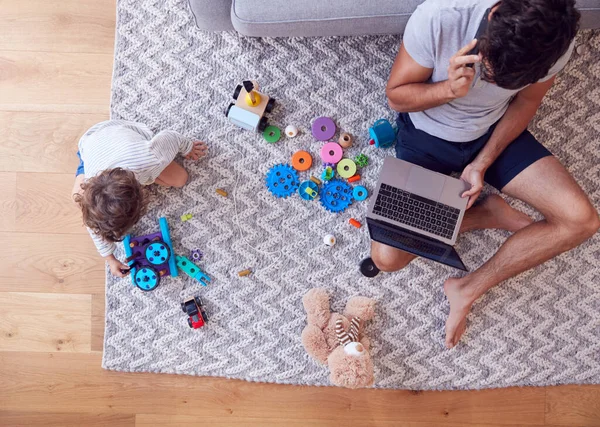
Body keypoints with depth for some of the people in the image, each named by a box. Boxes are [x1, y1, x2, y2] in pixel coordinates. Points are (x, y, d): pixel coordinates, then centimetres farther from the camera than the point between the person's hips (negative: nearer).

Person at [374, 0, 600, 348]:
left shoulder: (556, 41, -24)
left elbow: (526, 102, -3)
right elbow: (396, 96, -17)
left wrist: (481, 164, -13)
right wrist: (449, 89, -37)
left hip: (495, 132, 2)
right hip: (427, 134, -2)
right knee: (387, 257, -18)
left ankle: (468, 290, -1)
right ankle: (488, 215, 5)